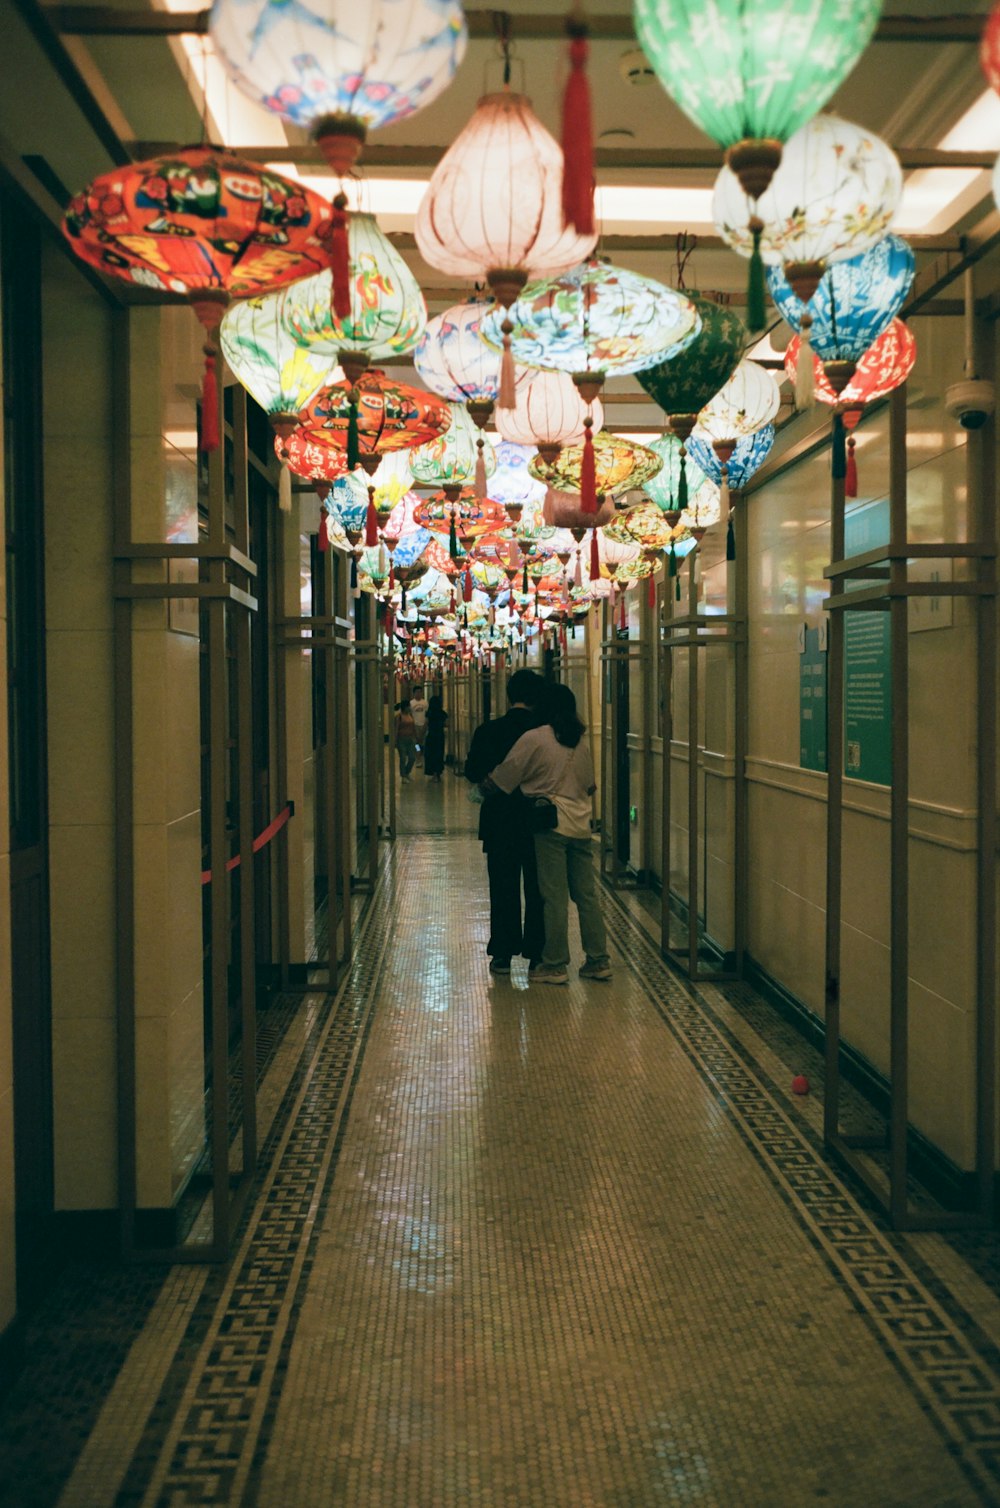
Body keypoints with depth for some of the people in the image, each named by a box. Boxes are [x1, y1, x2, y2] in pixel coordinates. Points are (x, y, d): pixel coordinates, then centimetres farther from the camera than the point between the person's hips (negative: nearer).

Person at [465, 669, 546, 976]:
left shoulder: (488, 731, -7)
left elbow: (473, 774, -1)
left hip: (499, 821, 0)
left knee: (503, 889, 9)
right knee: (536, 888, 9)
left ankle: (503, 953, 11)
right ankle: (537, 953, 12)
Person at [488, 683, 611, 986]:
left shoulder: (534, 739, -8)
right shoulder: (581, 742, 10)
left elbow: (502, 780, -3)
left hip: (550, 824, -6)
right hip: (580, 824, 6)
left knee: (555, 897, -2)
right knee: (586, 894, 10)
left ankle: (555, 965, 3)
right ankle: (599, 961, 13)